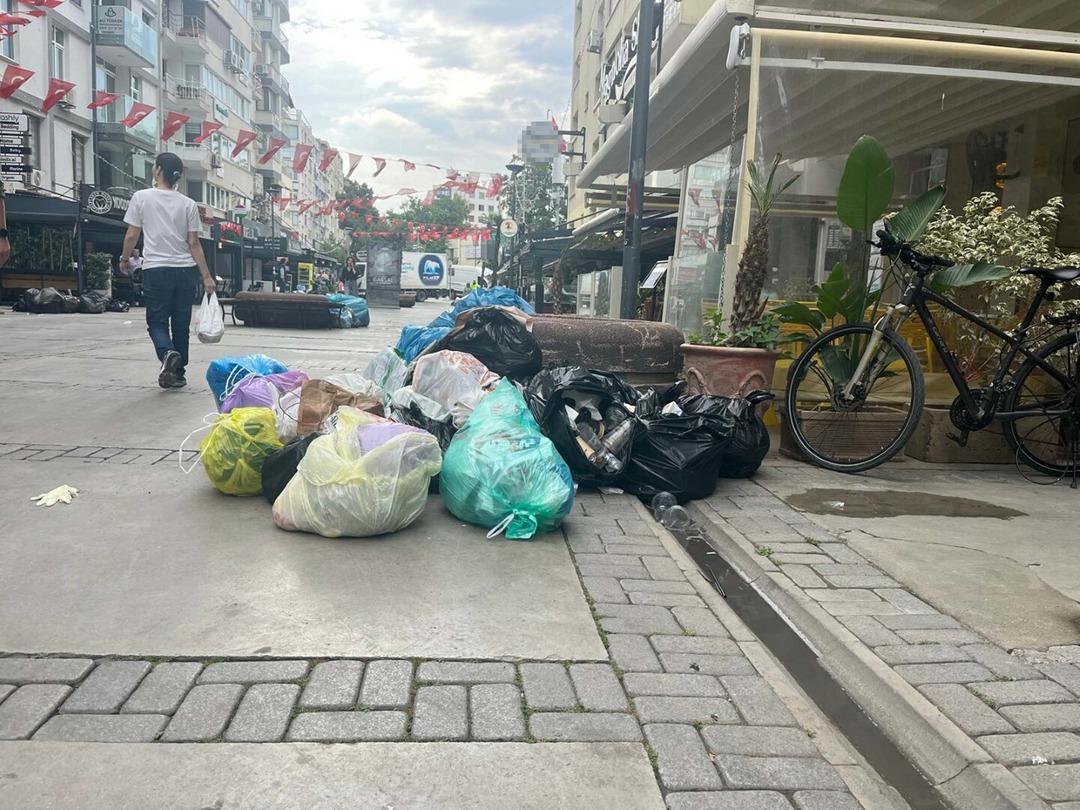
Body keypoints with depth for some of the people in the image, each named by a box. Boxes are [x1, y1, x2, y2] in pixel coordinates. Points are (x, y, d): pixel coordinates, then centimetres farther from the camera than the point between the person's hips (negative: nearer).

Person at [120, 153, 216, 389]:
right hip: (185, 269, 2)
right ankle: (178, 372, 16)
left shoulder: (141, 197, -2)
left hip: (155, 269, -2)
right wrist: (206, 276, 2)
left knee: (157, 320, 7)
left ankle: (168, 354, -23)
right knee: (181, 323, 10)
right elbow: (193, 243, 0)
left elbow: (131, 235, 0)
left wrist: (125, 259, 18)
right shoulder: (188, 204, 3)